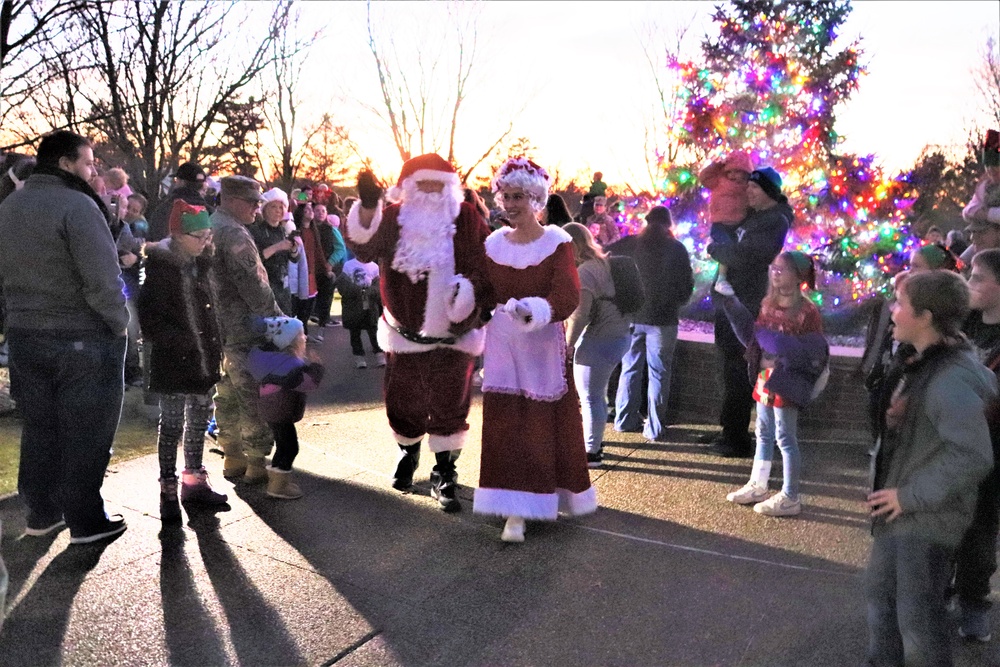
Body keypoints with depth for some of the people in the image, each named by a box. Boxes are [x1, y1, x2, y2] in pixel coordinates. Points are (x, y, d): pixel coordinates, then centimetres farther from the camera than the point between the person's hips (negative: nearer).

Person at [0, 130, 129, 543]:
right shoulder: (77, 205, -17)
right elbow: (102, 279, -22)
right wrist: (119, 323, -10)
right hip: (82, 338, -7)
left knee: (40, 427, 17)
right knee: (85, 431, 5)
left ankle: (42, 513, 28)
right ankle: (85, 520, 14)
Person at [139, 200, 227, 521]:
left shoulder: (202, 263, 8)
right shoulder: (160, 265, -12)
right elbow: (151, 315, -15)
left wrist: (216, 345, 8)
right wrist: (177, 343, -21)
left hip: (203, 357, 7)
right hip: (173, 361, -7)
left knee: (199, 418, 15)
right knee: (172, 423, 2)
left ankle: (194, 480, 29)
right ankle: (168, 489, 13)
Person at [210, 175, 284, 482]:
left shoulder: (209, 227, 15)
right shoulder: (234, 234, -16)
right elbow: (253, 286, -20)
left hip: (216, 327, 10)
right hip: (243, 329, -10)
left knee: (228, 393, 16)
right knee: (254, 396, -2)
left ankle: (232, 457, 25)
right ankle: (256, 462, 4)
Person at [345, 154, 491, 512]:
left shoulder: (467, 221, -5)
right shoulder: (394, 218, -2)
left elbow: (484, 266, -7)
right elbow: (364, 247, -19)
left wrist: (468, 290, -25)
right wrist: (368, 207, -35)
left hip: (452, 335, -2)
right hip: (404, 333, 2)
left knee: (449, 406, 2)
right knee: (403, 402, 16)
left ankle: (444, 473, 18)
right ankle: (408, 452, 45)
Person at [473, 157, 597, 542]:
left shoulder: (557, 242, -7)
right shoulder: (494, 244, 5)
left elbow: (567, 297, -17)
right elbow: (484, 295, 7)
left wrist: (534, 310, -34)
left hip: (544, 344, -3)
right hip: (503, 344, 3)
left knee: (548, 424, 7)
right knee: (505, 427, 2)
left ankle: (559, 494, 29)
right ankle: (515, 512, 10)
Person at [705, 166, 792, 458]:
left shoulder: (775, 221, -15)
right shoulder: (753, 215, 14)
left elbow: (741, 254, -24)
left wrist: (713, 248, -8)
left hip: (746, 306, -10)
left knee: (737, 374, -5)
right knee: (733, 370, 17)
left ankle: (737, 441, 4)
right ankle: (730, 431, 30)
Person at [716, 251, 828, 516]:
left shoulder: (807, 312, -16)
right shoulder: (769, 304, 7)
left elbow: (813, 354, -20)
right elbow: (751, 336, 14)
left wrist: (776, 341, -27)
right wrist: (731, 305, 6)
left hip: (786, 384, -8)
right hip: (764, 378, 8)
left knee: (785, 438, 2)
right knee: (763, 434, 18)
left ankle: (790, 498, 14)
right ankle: (757, 486, 32)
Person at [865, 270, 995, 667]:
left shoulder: (951, 379, -26)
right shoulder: (924, 363, 5)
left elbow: (974, 457, -30)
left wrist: (911, 496, -24)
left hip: (927, 518, -10)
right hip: (901, 511, 10)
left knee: (918, 614, 6)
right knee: (880, 591, 23)